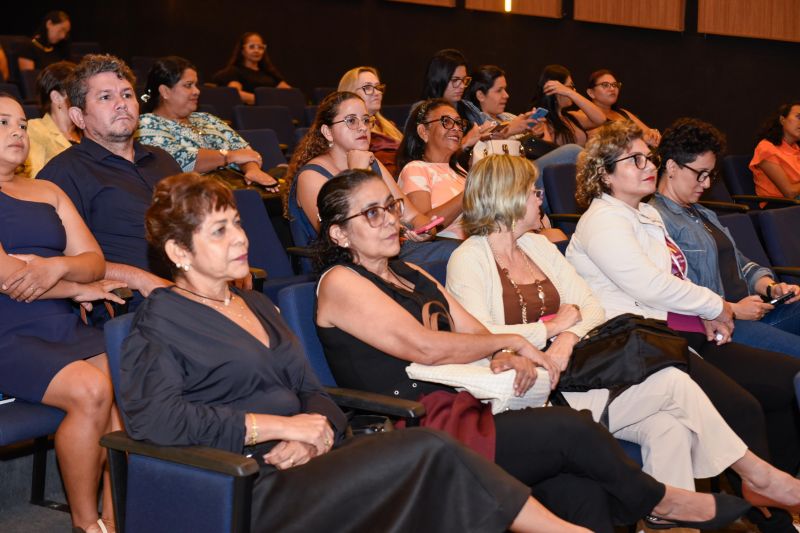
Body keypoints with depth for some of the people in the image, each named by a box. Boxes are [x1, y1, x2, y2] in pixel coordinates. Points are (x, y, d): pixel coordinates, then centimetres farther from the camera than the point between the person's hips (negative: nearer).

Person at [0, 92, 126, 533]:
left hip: (67, 329, 6)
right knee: (89, 391, -28)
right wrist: (81, 288, 0)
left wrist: (57, 268, -14)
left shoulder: (47, 193, 21)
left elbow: (95, 261, 10)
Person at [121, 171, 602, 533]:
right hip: (254, 492, -7)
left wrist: (313, 431, -8)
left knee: (433, 461, -21)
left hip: (300, 462, 7)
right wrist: (282, 426, -15)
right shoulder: (162, 321, 0)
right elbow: (153, 417, -17)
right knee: (431, 452, -23)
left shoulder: (256, 305, 22)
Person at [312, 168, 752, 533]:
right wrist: (511, 342, -4)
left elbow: (474, 333, 16)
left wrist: (505, 357, -9)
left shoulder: (409, 274, 21)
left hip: (459, 414, 8)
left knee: (583, 493, -16)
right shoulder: (340, 283, -5)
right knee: (570, 428, -17)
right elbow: (424, 347, -15)